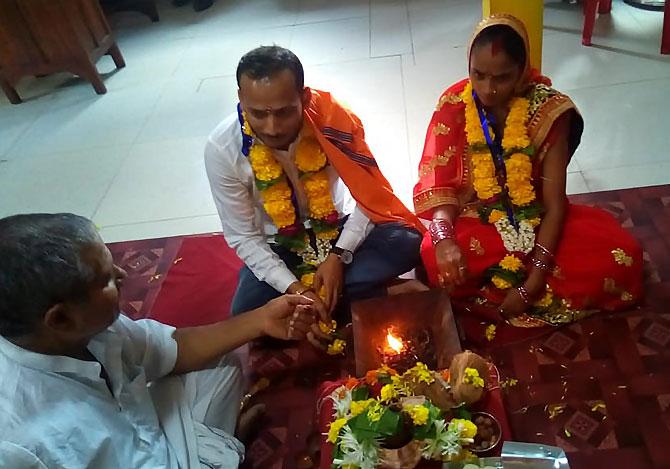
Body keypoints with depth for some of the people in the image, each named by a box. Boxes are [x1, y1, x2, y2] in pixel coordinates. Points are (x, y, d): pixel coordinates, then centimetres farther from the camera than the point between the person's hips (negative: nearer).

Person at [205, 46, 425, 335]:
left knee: (407, 243, -25)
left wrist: (338, 257, -22)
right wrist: (294, 290, -26)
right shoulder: (222, 149, -23)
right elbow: (243, 238, -15)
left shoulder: (332, 118, -24)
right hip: (279, 245, 0)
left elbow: (369, 194, -12)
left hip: (340, 230, 1)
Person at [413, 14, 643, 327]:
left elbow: (554, 205, -16)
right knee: (435, 259, -34)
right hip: (477, 222, 0)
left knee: (622, 257, -22)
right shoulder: (454, 105, -13)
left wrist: (533, 282, -25)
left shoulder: (547, 110, -15)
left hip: (538, 220, 1)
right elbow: (440, 183, -14)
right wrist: (443, 238, -36)